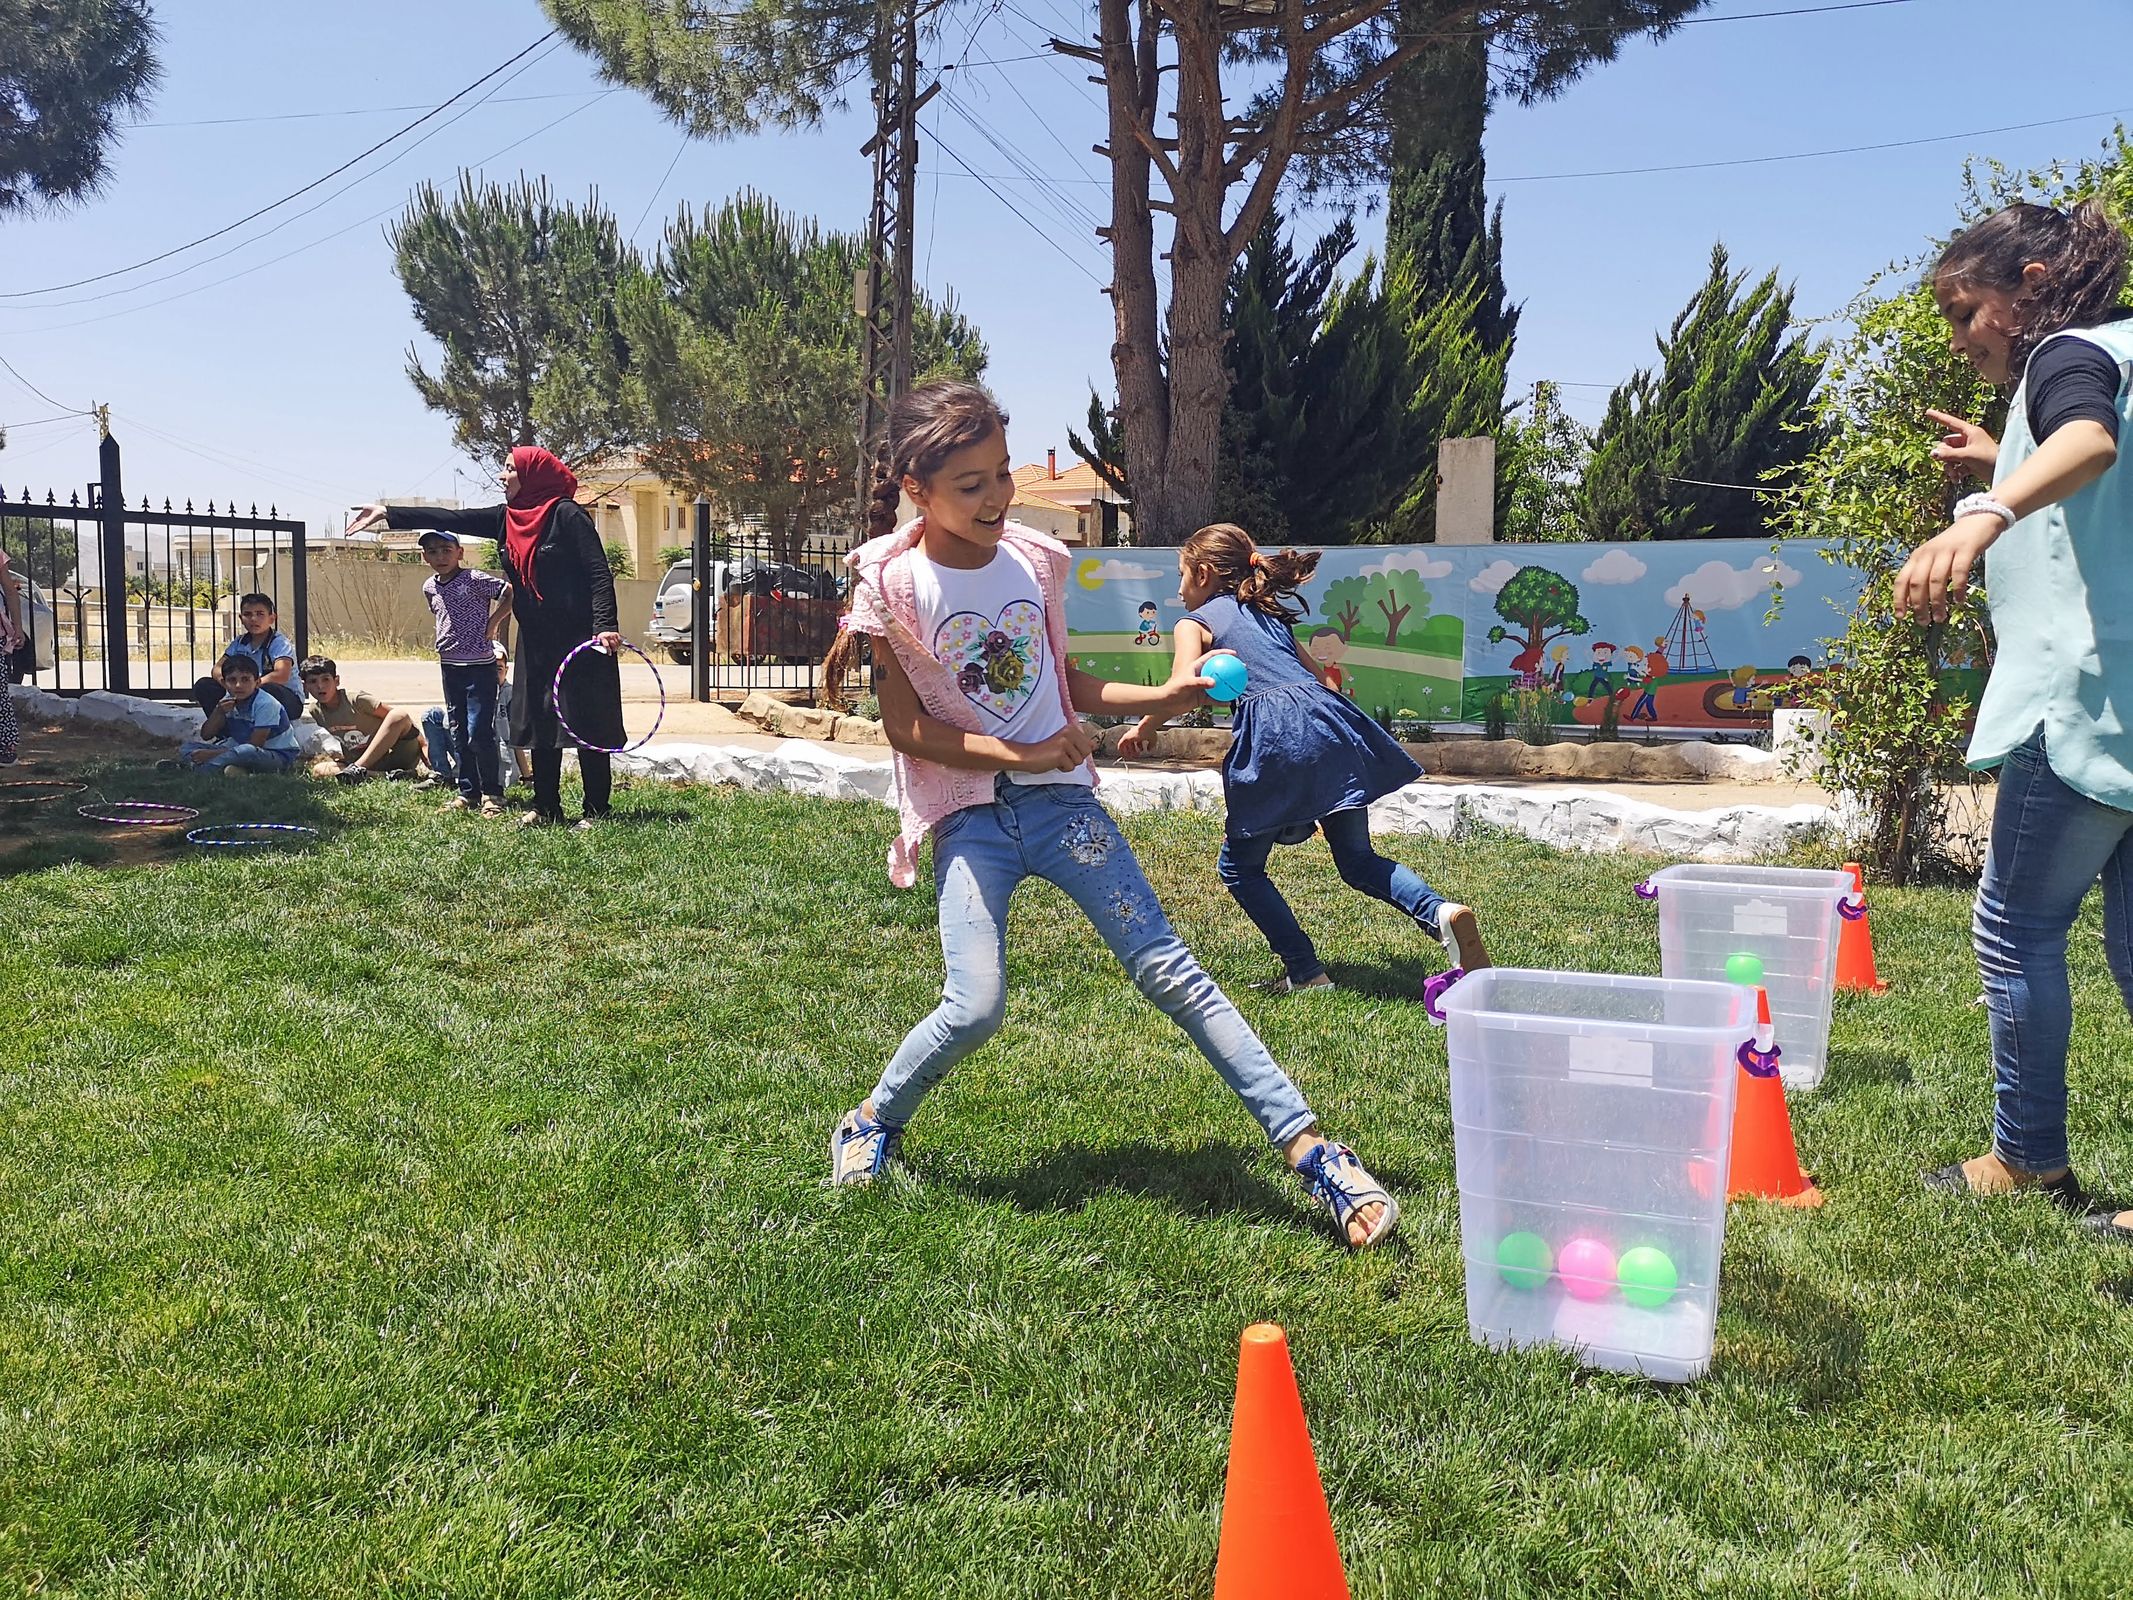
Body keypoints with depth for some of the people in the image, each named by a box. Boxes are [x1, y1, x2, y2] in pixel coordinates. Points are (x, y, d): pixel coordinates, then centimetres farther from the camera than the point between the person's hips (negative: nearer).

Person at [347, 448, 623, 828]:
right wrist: (388, 514, 9)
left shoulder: (567, 515, -11)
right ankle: (547, 808, 17)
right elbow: (451, 520, 11)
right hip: (536, 641, 8)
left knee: (587, 725, -4)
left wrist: (605, 625, -25)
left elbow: (600, 573, -15)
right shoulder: (508, 518, 10)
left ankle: (596, 810, 3)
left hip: (580, 640, -8)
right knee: (538, 722, 9)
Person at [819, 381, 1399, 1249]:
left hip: (1062, 799, 3)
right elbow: (905, 727, -7)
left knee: (1170, 971, -3)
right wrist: (1017, 755, -16)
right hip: (969, 815, -3)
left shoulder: (1036, 559, 3)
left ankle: (1308, 1149, -3)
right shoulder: (895, 583, -8)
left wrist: (1161, 696, 3)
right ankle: (872, 1122, 15)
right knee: (973, 1008, -16)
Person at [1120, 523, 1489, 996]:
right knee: (1358, 860, 16)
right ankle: (1440, 911, -9)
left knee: (1239, 867, 12)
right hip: (1331, 721, 6)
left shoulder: (1194, 623, 10)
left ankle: (1305, 972, 7)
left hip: (1276, 738, -6)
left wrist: (1143, 730, 9)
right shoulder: (1268, 615, 29)